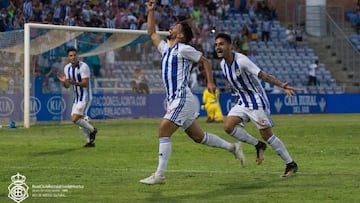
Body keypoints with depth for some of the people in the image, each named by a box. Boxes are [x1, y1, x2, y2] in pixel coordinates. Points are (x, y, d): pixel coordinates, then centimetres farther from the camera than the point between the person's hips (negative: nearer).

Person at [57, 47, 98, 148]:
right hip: (76, 98, 8)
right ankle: (90, 141, 20)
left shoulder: (83, 67, -17)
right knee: (79, 120, 9)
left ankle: (92, 130, 4)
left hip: (84, 97, -8)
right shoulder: (67, 68, 5)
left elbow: (85, 84, -22)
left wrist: (74, 83, -39)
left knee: (75, 119, -17)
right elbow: (67, 86, 9)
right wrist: (63, 81, -14)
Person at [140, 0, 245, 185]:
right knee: (198, 136, 12)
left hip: (182, 99, -9)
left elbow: (205, 61, -2)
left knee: (163, 131, -16)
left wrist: (210, 82, -9)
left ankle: (159, 175, -18)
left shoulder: (183, 49, -5)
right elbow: (151, 33, 29)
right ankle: (232, 147, 23)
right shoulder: (166, 48, 18)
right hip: (174, 100, 9)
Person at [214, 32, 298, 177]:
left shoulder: (241, 61, -23)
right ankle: (258, 146, 8)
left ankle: (291, 164, 7)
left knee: (267, 135, -6)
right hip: (242, 103, 8)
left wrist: (282, 85, -40)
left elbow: (263, 75, -29)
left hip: (257, 101, -8)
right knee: (228, 126, -10)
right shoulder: (223, 64, 2)